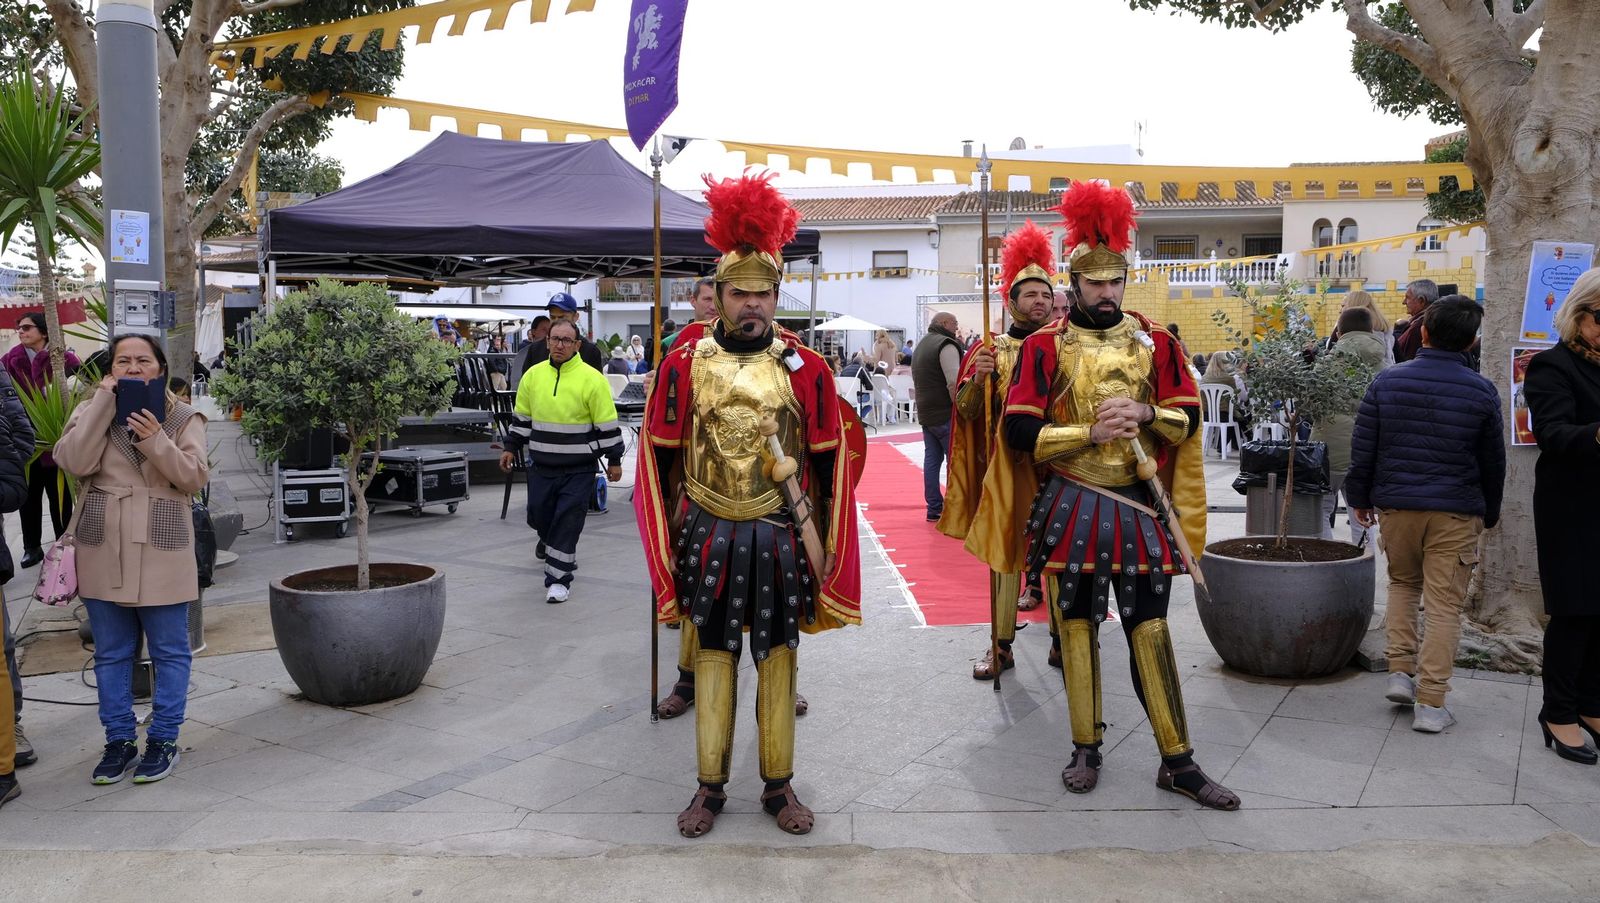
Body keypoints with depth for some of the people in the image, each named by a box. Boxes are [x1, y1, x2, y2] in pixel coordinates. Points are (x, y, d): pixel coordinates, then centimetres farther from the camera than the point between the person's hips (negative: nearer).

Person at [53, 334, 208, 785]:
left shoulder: (184, 418, 3)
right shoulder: (91, 411, 7)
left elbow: (194, 478, -7)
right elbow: (74, 462, -12)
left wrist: (156, 440, -21)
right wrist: (103, 401, -12)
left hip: (161, 551, -2)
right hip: (104, 552, 2)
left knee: (169, 651, 4)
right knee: (111, 653, 10)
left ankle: (163, 740, 15)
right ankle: (119, 740, 21)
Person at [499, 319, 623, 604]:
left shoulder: (592, 379, -10)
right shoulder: (533, 375, 3)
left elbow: (607, 424, -6)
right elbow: (521, 417, 16)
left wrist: (614, 460, -4)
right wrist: (511, 448, 15)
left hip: (579, 468, -4)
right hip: (541, 465, 4)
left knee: (567, 522, -5)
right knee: (538, 515, 14)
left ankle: (559, 578, 5)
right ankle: (550, 540, 49)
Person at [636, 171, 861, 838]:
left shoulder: (806, 369, -2)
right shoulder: (684, 365, -2)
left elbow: (829, 465, 2)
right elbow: (660, 461, 2)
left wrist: (824, 554, 0)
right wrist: (666, 551, -1)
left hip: (781, 541, 0)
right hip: (708, 539, 0)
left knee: (777, 660, 9)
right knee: (713, 658, 10)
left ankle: (778, 787, 24)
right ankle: (710, 788, 24)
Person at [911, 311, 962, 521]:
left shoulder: (921, 345, 19)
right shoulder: (946, 344, -11)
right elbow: (954, 382, -22)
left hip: (925, 414, 9)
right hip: (945, 415, -9)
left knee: (932, 459, 9)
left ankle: (934, 508, 11)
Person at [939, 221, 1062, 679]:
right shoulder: (989, 350, 4)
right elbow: (965, 411, 0)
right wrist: (978, 379, -18)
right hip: (1006, 467, 0)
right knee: (1003, 550, 5)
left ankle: (1061, 641, 22)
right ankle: (1001, 646, 14)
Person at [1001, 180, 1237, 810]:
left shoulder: (1156, 343, 5)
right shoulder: (1045, 346, -2)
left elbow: (1188, 420, 6)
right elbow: (1020, 432, -8)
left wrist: (1145, 413, -14)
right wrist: (1090, 433, -18)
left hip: (1141, 505, 1)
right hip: (1069, 508, -1)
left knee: (1150, 631, 5)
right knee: (1077, 628, 8)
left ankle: (1177, 762, 14)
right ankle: (1086, 749, 23)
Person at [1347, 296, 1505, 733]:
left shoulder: (1387, 381, -3)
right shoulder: (1482, 392, -4)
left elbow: (1362, 447, 0)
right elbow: (1493, 461, 5)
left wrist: (1360, 497, 12)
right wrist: (1490, 513, 18)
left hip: (1395, 504, 2)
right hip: (1456, 512, -1)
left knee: (1402, 583, 23)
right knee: (1444, 604, 3)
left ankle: (1401, 671, 16)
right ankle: (1431, 704, 5)